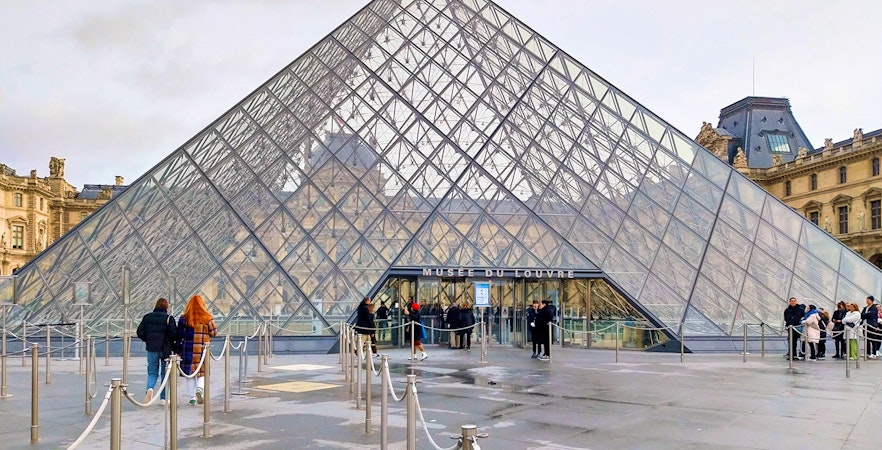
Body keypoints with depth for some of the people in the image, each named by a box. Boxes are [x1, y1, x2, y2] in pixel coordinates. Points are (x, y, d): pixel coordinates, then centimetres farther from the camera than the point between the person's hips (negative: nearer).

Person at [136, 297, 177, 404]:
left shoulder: (147, 317, 2)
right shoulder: (169, 318, -8)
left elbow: (140, 333, 1)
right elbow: (173, 334, -16)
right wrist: (174, 343, 5)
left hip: (151, 349, 2)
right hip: (165, 350, -2)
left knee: (152, 372, 12)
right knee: (165, 373, 10)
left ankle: (150, 388, -18)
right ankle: (163, 397, 13)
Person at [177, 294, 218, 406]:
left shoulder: (184, 318, -2)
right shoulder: (207, 318, -5)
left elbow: (179, 334, 0)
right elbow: (214, 333, -2)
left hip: (188, 349, 1)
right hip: (203, 349, -1)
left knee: (190, 372, 10)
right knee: (203, 372, 10)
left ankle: (192, 397, 10)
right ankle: (199, 388, -16)